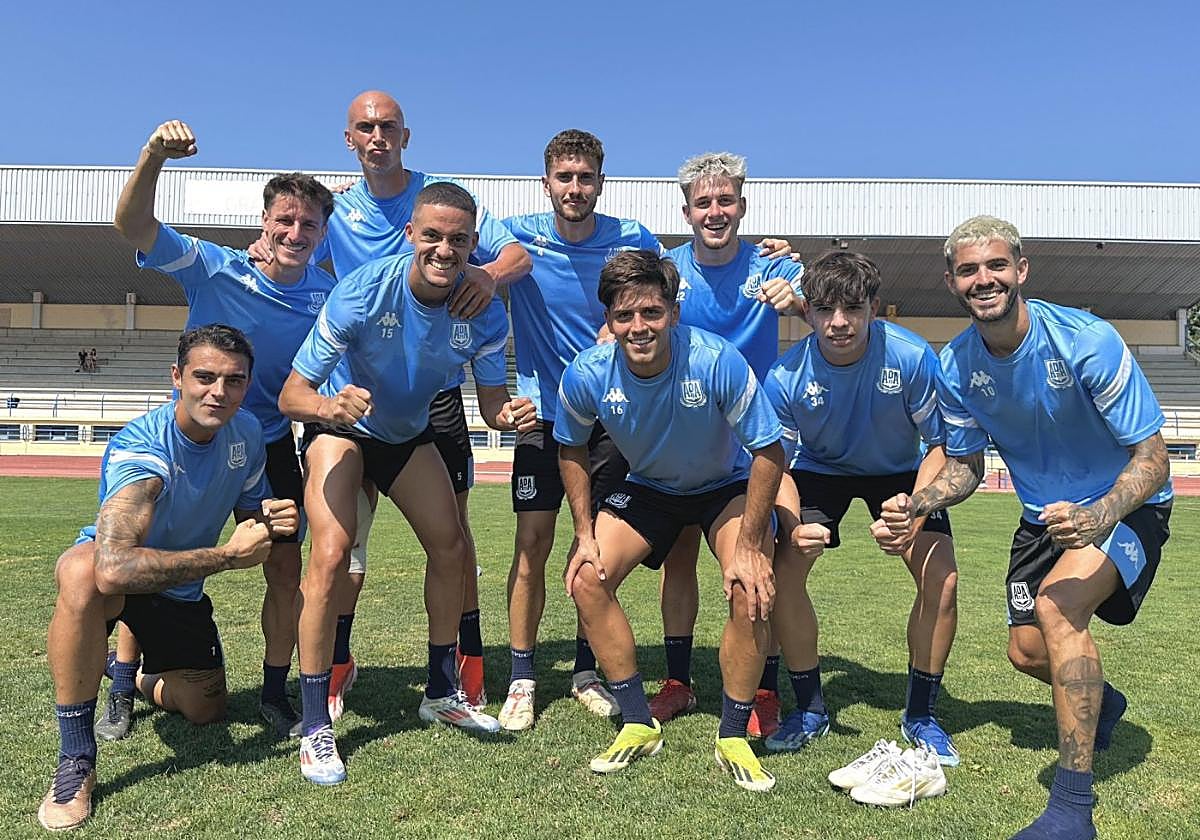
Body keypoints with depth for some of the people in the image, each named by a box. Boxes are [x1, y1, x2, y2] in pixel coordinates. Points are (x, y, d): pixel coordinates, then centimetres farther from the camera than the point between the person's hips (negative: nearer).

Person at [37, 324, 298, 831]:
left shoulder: (247, 433, -14)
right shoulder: (141, 448, -33)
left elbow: (249, 510, 4)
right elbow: (114, 568, -48)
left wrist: (270, 519, -21)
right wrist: (228, 556, -41)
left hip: (182, 590, 6)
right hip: (117, 576, -5)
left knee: (206, 711, 9)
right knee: (84, 570, -41)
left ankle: (140, 680, 44)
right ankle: (74, 759, -25)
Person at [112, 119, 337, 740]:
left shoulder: (329, 297, -10)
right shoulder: (214, 269, -15)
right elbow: (133, 225, -25)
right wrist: (155, 155, -41)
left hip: (271, 446, 1)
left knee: (286, 567, 0)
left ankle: (275, 694, 18)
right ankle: (121, 690, 26)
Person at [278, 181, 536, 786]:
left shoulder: (484, 313, -22)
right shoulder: (363, 291, -33)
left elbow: (491, 401, -13)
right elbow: (291, 395, -31)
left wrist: (508, 416, -37)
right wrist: (330, 404, -53)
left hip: (409, 434, 5)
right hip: (341, 425, -4)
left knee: (450, 549, 3)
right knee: (332, 556, -22)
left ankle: (442, 693, 23)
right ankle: (315, 728, -8)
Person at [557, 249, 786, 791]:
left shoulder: (717, 362, -33)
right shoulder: (587, 374, -24)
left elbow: (769, 452, -23)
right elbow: (572, 449, -3)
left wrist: (748, 546, -24)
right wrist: (585, 534, -8)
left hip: (726, 486, -2)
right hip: (646, 488, 3)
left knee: (752, 589, -25)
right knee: (585, 580, -14)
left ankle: (734, 737, -2)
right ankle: (639, 725, 4)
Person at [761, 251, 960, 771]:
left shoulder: (913, 358, -29)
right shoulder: (785, 377, -27)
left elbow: (939, 446, -17)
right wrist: (792, 526, -34)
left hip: (900, 471, 0)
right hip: (820, 469, 1)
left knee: (942, 581, -17)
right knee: (782, 572, -18)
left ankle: (920, 715, 9)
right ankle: (810, 709, 5)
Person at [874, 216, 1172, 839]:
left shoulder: (1087, 342, -27)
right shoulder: (955, 366, -12)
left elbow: (1152, 457, -25)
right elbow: (965, 465, 0)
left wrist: (1099, 516, -45)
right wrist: (915, 504, -21)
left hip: (1125, 506, -5)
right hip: (1045, 513, 6)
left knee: (1057, 603, -31)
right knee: (1026, 652, 8)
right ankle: (1099, 702, 46)